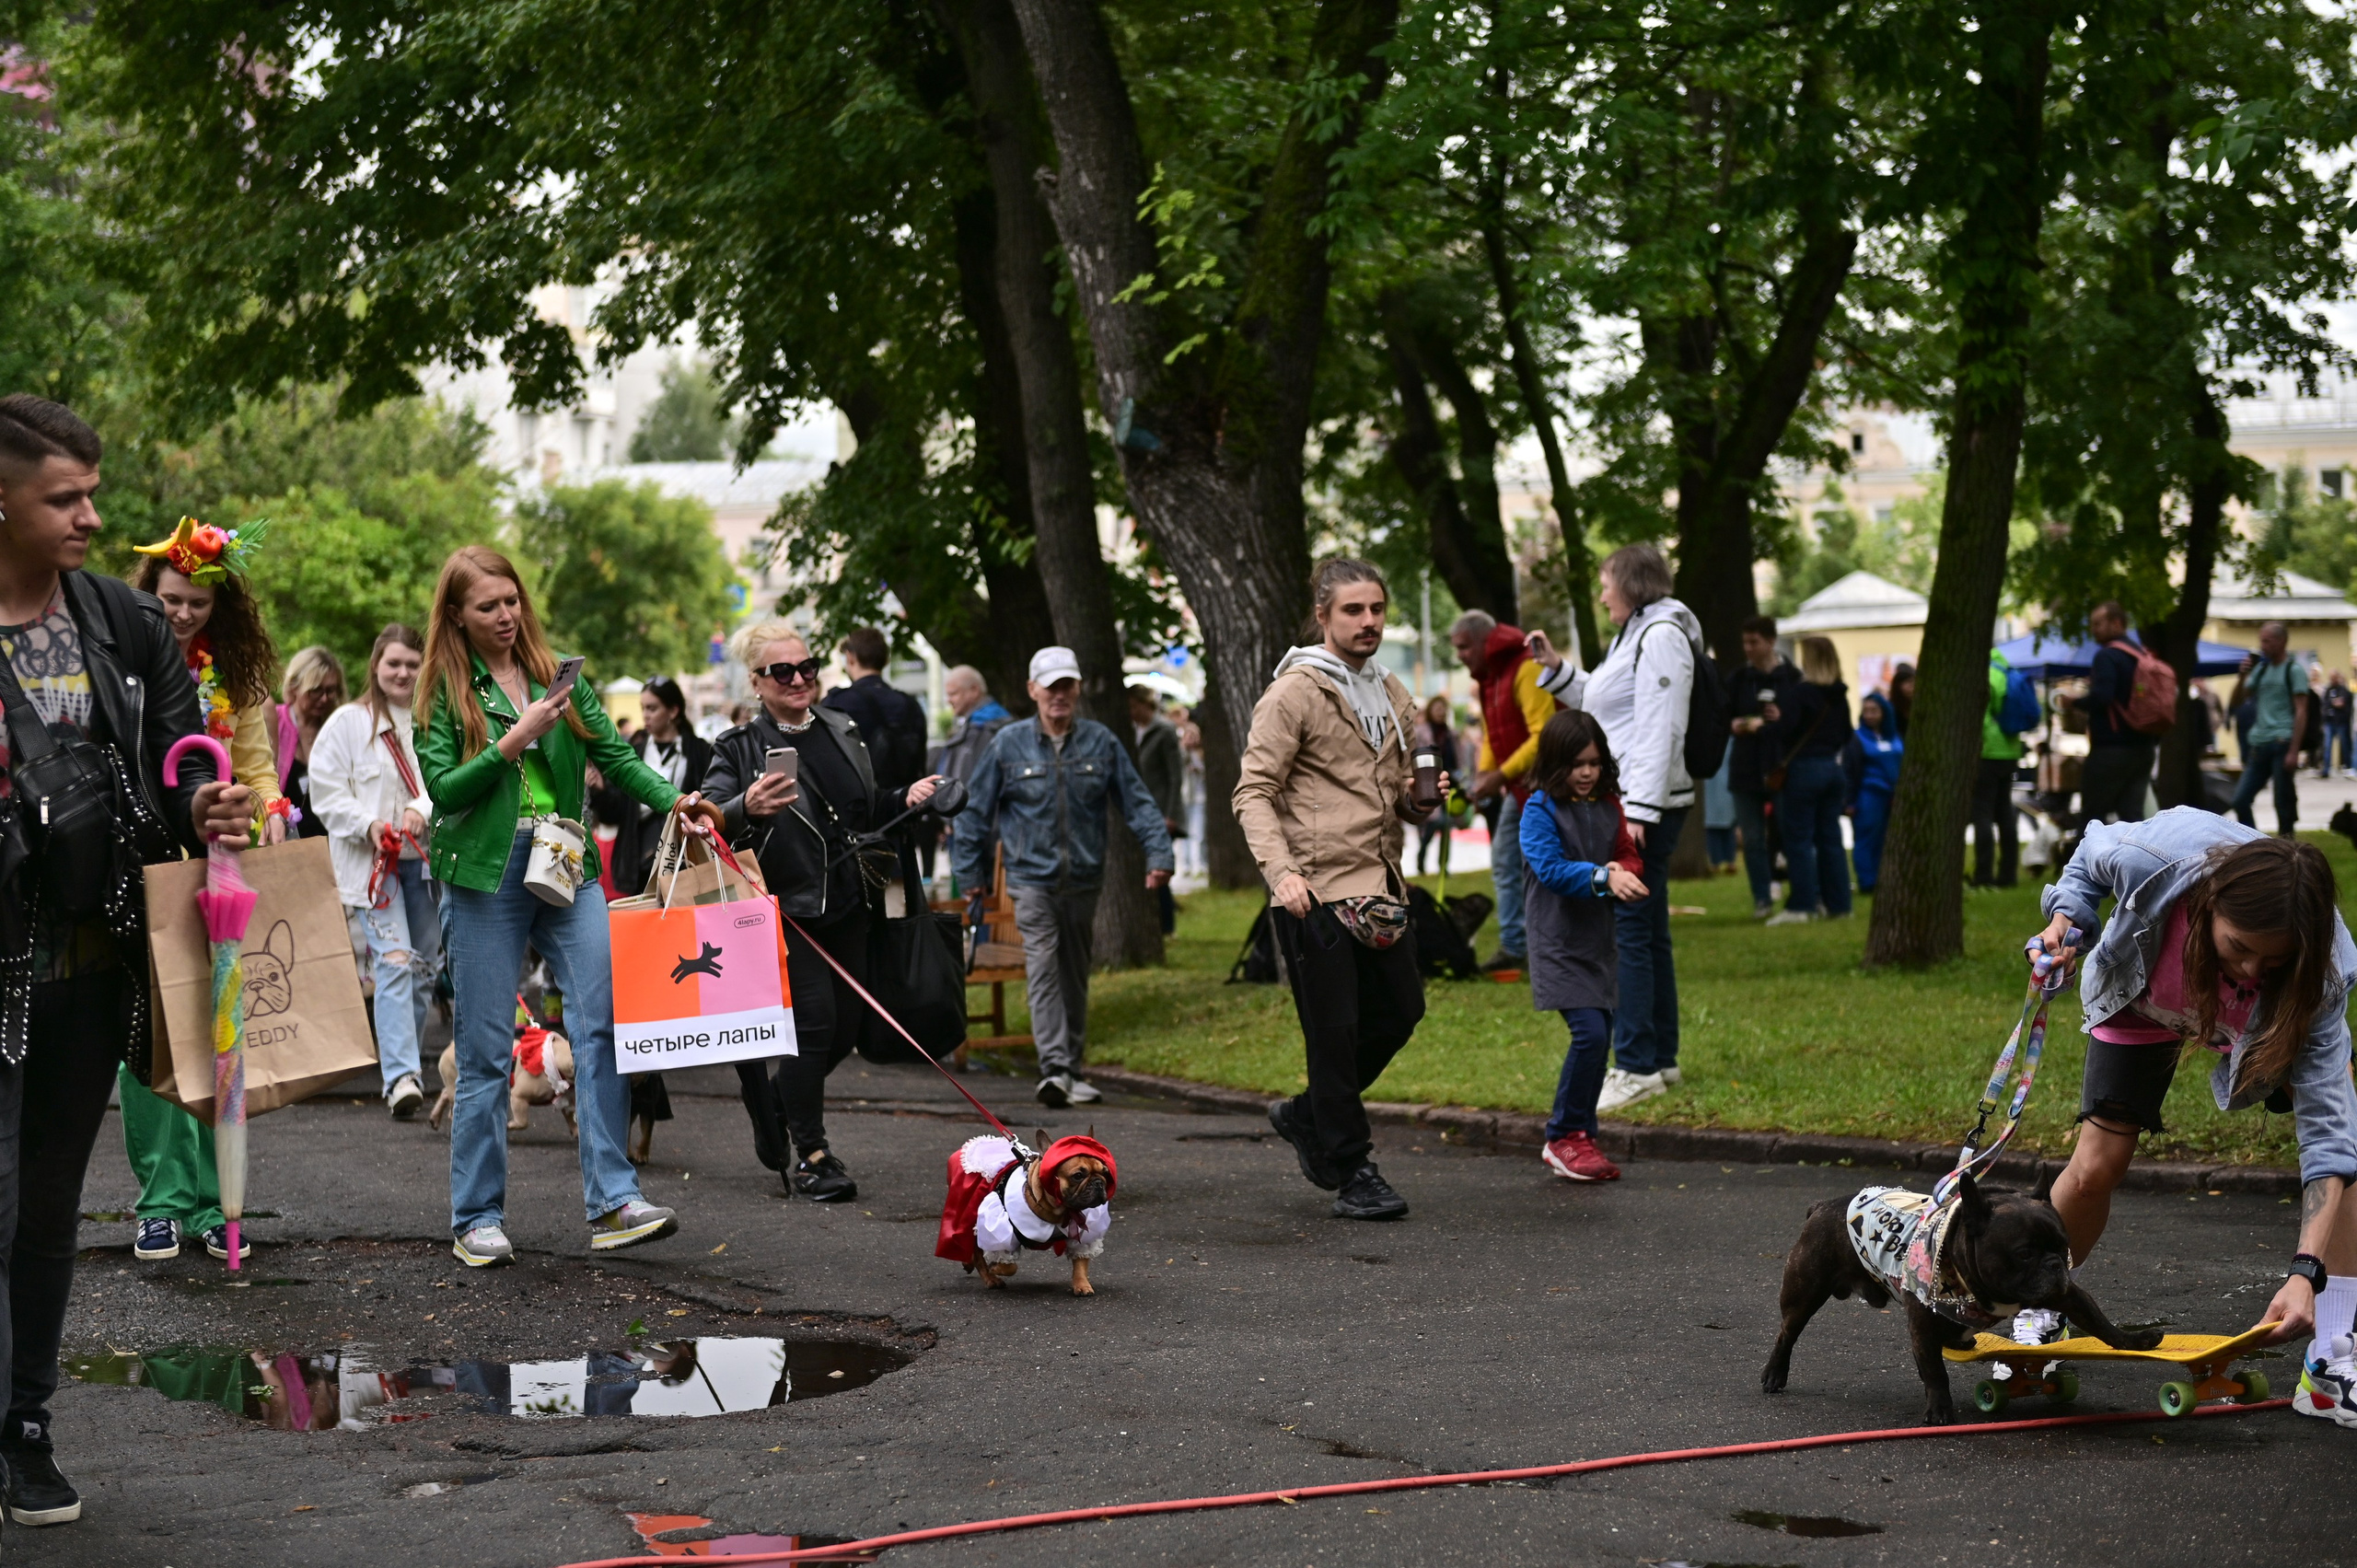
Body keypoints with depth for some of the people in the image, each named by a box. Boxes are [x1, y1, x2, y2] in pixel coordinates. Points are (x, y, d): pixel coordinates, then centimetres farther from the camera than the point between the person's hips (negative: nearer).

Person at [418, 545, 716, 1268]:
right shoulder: (446, 690, 2)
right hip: (485, 874, -3)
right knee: (486, 1050, 0)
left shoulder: (557, 673, 12)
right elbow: (444, 788, -7)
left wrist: (673, 800, -8)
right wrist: (515, 739, -17)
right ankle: (477, 1218, 9)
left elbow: (614, 755, 7)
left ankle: (612, 1202, -9)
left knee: (604, 1022, -10)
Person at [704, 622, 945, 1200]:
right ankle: (808, 1155, -1)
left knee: (848, 1024, 8)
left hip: (850, 906, 6)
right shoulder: (740, 746, -6)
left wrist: (906, 800, 5)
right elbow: (710, 820, -20)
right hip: (789, 910, -6)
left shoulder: (842, 729, 12)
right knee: (814, 1018, -13)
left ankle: (771, 1096, 35)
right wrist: (746, 809, -40)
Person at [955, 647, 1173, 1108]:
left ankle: (1073, 1070, 21)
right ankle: (1054, 1067, -23)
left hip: (1084, 879, 3)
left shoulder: (1100, 742, 3)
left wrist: (1158, 853, -3)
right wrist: (970, 870, 7)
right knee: (1043, 968, -15)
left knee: (1075, 975, 11)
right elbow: (976, 808, 6)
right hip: (1032, 877, -3)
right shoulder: (1009, 744, -2)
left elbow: (1137, 801, 7)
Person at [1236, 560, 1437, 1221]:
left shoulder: (1392, 695, 16)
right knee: (1335, 1030, -3)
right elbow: (1254, 791, -11)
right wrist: (1281, 870, -25)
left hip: (1378, 884, 7)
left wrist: (1419, 796, 3)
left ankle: (1308, 1116, 30)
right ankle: (1352, 1174, 6)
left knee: (1400, 1010, 11)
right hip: (1316, 889, -7)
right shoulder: (1294, 693, -7)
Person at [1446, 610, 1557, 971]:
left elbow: (1544, 735, -24)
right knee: (1504, 862, 12)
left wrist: (1501, 775, -24)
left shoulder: (1526, 670, -18)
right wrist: (1483, 774, 4)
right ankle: (1513, 947, 19)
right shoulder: (1488, 678, 14)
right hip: (1517, 787, 10)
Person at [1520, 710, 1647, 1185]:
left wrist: (1623, 873, -9)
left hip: (1598, 940, 6)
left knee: (1598, 1039, 6)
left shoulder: (1608, 806, 10)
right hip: (1558, 942, -6)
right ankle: (1564, 1137, -3)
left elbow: (1629, 856, 15)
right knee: (1590, 1032, -17)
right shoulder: (1540, 810, -9)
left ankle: (1579, 1138, 17)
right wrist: (1602, 877, -33)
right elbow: (1550, 868, -19)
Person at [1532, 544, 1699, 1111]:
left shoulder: (1661, 637, -12)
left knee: (1629, 930, -12)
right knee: (1646, 933, 13)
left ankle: (1638, 1066, -12)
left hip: (1647, 803, -11)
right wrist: (1556, 668, 20)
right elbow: (1601, 705, 32)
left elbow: (1659, 731, -19)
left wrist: (1639, 812, -24)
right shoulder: (1634, 636, 21)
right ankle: (1660, 1059, 19)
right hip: (1624, 803, 11)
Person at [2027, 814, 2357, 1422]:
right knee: (2096, 1166, -7)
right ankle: (2038, 1315, 20)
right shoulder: (2152, 858, -44)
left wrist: (2307, 1273, -51)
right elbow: (2091, 855, -14)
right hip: (2144, 1001, 0)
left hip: (2267, 1021, 0)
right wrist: (2066, 918, -33)